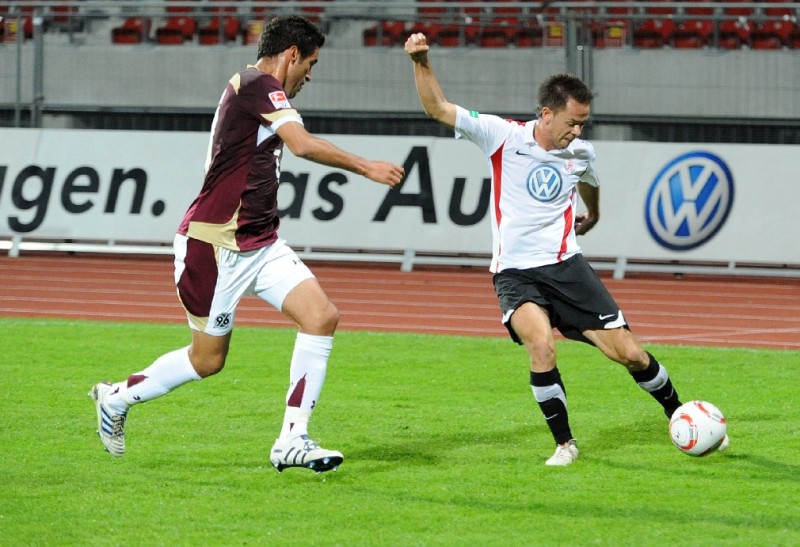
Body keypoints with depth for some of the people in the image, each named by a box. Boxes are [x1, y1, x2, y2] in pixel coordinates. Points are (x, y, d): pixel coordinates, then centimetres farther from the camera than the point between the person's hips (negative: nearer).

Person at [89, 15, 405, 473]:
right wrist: (366, 167, -19)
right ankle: (117, 397, 27)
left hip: (259, 243, 9)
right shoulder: (258, 84, -14)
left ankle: (293, 440, -7)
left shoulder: (260, 90, 15)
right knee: (208, 359, 3)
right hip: (215, 244, -9)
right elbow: (303, 145, -26)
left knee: (322, 316, -9)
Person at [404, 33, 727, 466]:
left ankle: (678, 414, 27)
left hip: (566, 267, 3)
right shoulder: (503, 136, -8)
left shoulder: (581, 153, 3)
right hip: (515, 272, -3)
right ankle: (564, 443, -11)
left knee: (627, 352, 0)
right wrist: (421, 63, -26)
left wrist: (593, 215, 47)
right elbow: (438, 109, -11)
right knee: (541, 345, -30)